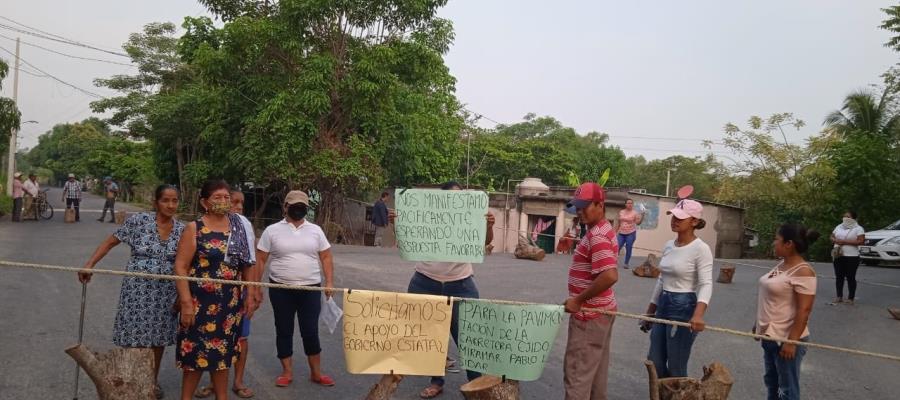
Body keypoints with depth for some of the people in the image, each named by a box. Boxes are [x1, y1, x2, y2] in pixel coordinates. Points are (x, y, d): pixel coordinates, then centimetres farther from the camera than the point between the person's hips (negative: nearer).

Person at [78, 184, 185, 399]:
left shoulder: (182, 229, 0)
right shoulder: (138, 220, -8)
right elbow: (111, 242, -3)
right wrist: (89, 264, -12)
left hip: (165, 292, 3)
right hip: (137, 289, -2)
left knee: (159, 337, 13)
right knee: (134, 336, 2)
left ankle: (153, 380, 32)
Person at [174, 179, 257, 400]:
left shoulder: (237, 227, 6)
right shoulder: (194, 228, -7)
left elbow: (246, 264, 11)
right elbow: (180, 267, -11)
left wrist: (250, 295, 7)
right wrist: (186, 302, -17)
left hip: (230, 303, 4)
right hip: (201, 302, -4)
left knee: (221, 353, 14)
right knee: (197, 354, 3)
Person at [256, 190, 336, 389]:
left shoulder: (315, 230, 4)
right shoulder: (272, 231, -1)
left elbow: (326, 257, 5)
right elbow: (260, 260, 1)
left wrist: (329, 283, -3)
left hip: (310, 289, 0)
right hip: (280, 290, 0)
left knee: (310, 332, 4)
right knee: (284, 331, 9)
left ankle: (316, 373, 18)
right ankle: (287, 372, 22)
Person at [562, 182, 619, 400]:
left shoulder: (597, 236, -22)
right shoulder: (603, 229, 11)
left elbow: (610, 276, -32)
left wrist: (578, 300, -24)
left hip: (589, 314, -11)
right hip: (601, 310, 11)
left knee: (577, 373, -4)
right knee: (596, 368, 19)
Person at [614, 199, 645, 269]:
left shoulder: (635, 213, -3)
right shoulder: (621, 212, 7)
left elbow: (638, 223, -12)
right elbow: (618, 223, 14)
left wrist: (642, 216, -25)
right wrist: (615, 232, 13)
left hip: (631, 233, -3)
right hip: (621, 233, 3)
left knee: (628, 249, 0)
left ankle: (626, 263, 11)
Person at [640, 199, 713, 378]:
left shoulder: (701, 249, -13)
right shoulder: (668, 246, 10)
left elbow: (706, 284, -22)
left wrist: (698, 314, -38)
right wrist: (650, 311, 18)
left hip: (684, 308, -8)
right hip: (663, 306, 8)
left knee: (676, 369, 2)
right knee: (655, 363, 13)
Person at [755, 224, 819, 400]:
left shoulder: (802, 271, -20)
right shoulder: (781, 265, 8)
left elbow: (804, 310, -22)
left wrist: (791, 341, -23)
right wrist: (758, 324, 20)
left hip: (786, 339, -9)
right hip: (769, 335, 9)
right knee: (771, 382, 21)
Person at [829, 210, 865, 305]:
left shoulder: (858, 228, -4)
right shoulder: (839, 227, 13)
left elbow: (861, 241, -15)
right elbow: (832, 237, 17)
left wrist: (845, 242, -19)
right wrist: (835, 241, -7)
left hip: (852, 257, -5)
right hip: (838, 256, 5)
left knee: (850, 278, 0)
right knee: (839, 277, 7)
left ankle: (851, 298, 7)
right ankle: (839, 297, 15)